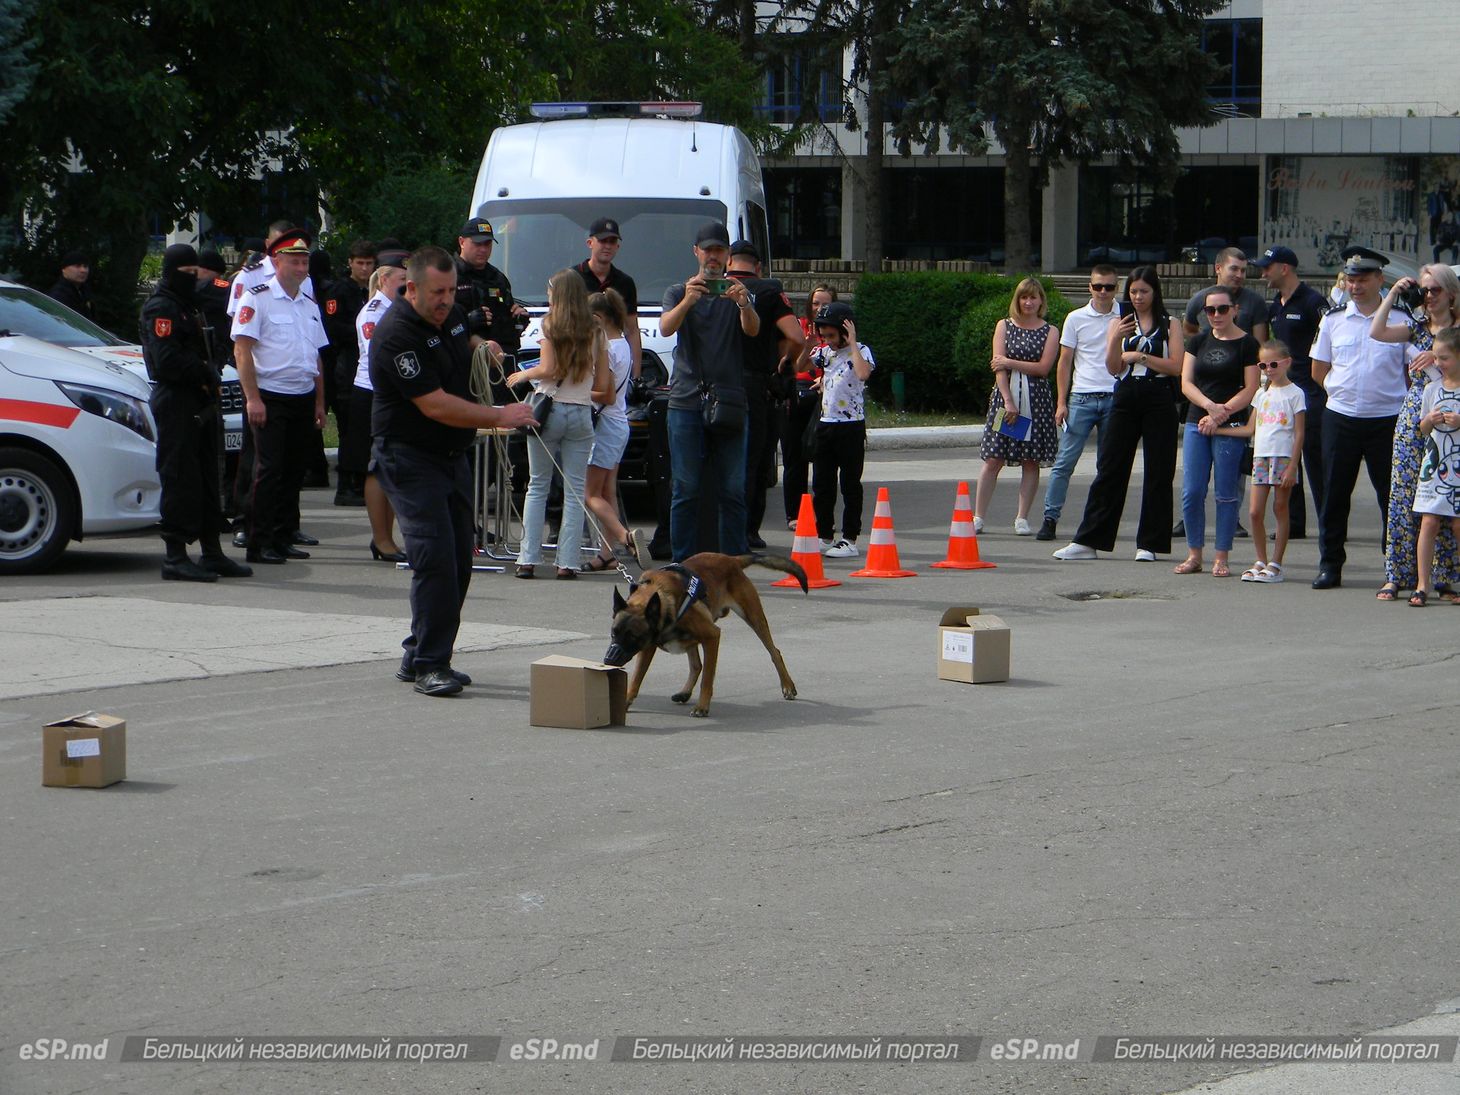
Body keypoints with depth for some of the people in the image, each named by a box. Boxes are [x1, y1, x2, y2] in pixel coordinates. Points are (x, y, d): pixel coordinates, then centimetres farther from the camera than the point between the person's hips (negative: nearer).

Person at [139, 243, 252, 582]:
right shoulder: (160, 308, -10)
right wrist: (205, 374, -11)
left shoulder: (188, 306, 22)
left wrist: (210, 376, 6)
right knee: (180, 481, -9)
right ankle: (175, 557, -7)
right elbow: (167, 361, -20)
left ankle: (211, 552, 18)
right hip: (175, 403, -10)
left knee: (207, 480, 12)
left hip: (200, 403, 10)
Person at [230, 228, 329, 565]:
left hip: (303, 399, 6)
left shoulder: (310, 304, 16)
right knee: (269, 470, -8)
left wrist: (319, 402, 16)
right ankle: (259, 544, -4)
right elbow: (242, 350, -11)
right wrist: (252, 398, -17)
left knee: (294, 470, 8)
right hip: (270, 398, -6)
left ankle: (283, 538, 16)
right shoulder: (257, 299, -5)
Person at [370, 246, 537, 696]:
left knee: (459, 561, 7)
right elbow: (436, 406, -24)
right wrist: (499, 417, -20)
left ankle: (419, 655, 16)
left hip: (453, 455, 9)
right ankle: (428, 663, -11)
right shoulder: (396, 334, -21)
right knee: (435, 558, -17)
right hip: (409, 457, -8)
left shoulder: (451, 316, 6)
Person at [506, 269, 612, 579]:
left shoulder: (550, 324, -2)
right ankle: (568, 562, 1)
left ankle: (528, 559, 2)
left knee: (537, 487, 6)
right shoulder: (596, 332, 7)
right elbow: (604, 386, 7)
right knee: (575, 492, 4)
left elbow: (548, 369, -10)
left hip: (549, 410, -2)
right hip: (581, 414, 2)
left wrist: (523, 374, 8)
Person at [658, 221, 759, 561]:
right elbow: (666, 328, -8)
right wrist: (687, 302, -28)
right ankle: (683, 565, 2)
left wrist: (743, 304, -31)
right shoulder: (678, 292, 12)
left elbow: (752, 330, -8)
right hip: (686, 401, 0)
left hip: (729, 401, 0)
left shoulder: (736, 292, 12)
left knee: (733, 489, -1)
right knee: (686, 489, -1)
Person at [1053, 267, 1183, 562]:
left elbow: (1176, 366, -4)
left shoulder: (1170, 325, 6)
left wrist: (1139, 356, -6)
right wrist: (1116, 339, -15)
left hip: (1158, 401, -2)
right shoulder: (1119, 324, 11)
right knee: (1109, 469, 0)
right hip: (1125, 400, 2)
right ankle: (1088, 540, 1)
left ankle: (1149, 543, 7)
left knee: (1158, 472, 0)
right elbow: (1113, 368, 2)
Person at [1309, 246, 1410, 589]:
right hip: (1340, 417, 2)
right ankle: (1330, 566, 14)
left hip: (1387, 419, -2)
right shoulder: (1333, 320, 6)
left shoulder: (1400, 321, -1)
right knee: (1334, 494, 6)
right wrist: (1344, 391, 7)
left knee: (1393, 495, 0)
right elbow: (1319, 372, 14)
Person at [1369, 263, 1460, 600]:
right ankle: (1395, 576, 1)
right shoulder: (1418, 326, 11)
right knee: (1403, 495, -1)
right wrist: (1394, 294, 1)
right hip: (1412, 418, 3)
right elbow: (1377, 332, 0)